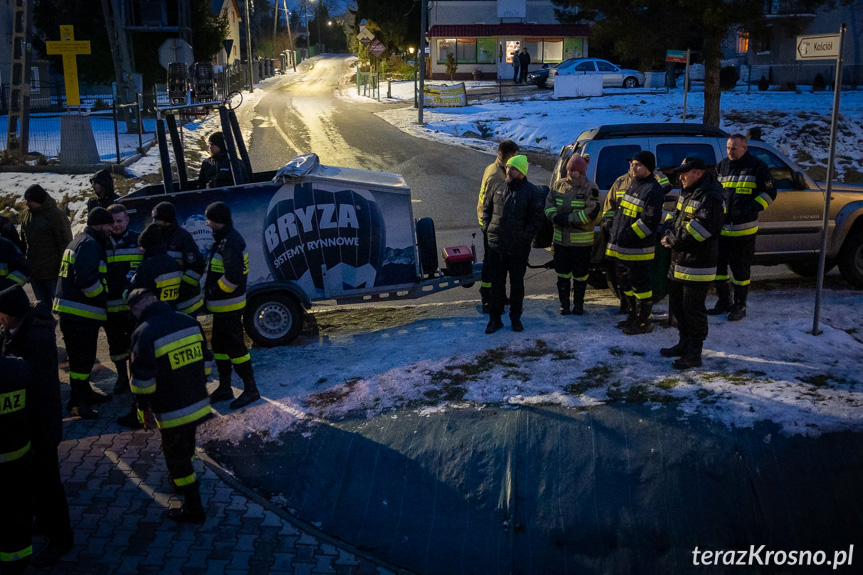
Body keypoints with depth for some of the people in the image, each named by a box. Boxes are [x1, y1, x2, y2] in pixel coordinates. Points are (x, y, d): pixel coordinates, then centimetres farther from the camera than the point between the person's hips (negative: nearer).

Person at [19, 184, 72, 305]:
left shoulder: (56, 215, -14)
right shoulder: (25, 214, 8)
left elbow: (65, 244, -13)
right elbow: (23, 241, 19)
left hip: (53, 272, -7)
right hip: (33, 272, 7)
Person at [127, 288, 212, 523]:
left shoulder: (144, 333, -19)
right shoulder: (190, 322, 1)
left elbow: (142, 381, -17)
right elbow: (206, 361, 9)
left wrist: (144, 408, -3)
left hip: (171, 411, -6)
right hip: (198, 404, 7)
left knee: (175, 454, 8)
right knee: (186, 447, 27)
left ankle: (193, 508, 14)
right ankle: (181, 479, 50)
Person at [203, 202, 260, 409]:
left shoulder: (230, 243, -21)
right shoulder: (223, 240, 12)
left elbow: (233, 276, -30)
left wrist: (215, 292, -17)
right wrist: (211, 294, 12)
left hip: (229, 306, -11)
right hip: (221, 306, 11)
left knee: (235, 347, -5)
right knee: (219, 346, 17)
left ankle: (250, 390, 4)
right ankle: (224, 388, 28)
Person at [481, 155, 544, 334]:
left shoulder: (531, 192, -5)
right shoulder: (497, 188, 6)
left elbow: (536, 219, -5)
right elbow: (486, 209, 17)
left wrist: (525, 237, -12)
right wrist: (487, 228, 5)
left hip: (518, 248, -3)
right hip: (496, 245, 3)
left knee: (517, 283, 10)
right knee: (497, 282, 8)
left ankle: (515, 317, 23)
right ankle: (495, 318, 17)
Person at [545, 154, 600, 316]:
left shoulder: (590, 188, -8)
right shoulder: (559, 185, 9)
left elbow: (591, 212, -17)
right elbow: (549, 204, 6)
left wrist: (568, 219, -20)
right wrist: (555, 217, -14)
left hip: (582, 242, -4)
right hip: (561, 240, 4)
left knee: (580, 276, 6)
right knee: (562, 274, 10)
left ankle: (578, 305, 20)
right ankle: (564, 304, 21)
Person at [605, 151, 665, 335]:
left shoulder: (653, 190, -14)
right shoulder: (632, 184, 15)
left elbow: (649, 221, -21)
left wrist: (628, 236, -21)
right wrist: (615, 232, 15)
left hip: (638, 249, -10)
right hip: (622, 247, 10)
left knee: (640, 285, -1)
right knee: (625, 284, 18)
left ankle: (644, 322, 9)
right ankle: (634, 316, 31)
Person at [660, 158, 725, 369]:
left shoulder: (711, 197, -19)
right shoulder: (687, 192, 13)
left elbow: (697, 230, -26)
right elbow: (675, 215, 20)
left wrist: (674, 240, -14)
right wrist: (669, 231, -2)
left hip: (698, 264, -10)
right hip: (679, 261, 10)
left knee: (693, 310, -3)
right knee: (677, 305, 19)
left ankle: (694, 354, 7)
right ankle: (685, 344, 34)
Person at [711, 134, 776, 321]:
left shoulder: (757, 167, -5)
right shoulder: (722, 166, 10)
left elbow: (769, 193, -3)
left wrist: (753, 208, -17)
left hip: (743, 230, -5)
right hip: (720, 228, 5)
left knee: (741, 270, 2)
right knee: (718, 266, 11)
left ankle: (740, 306, 15)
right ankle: (724, 302, 27)